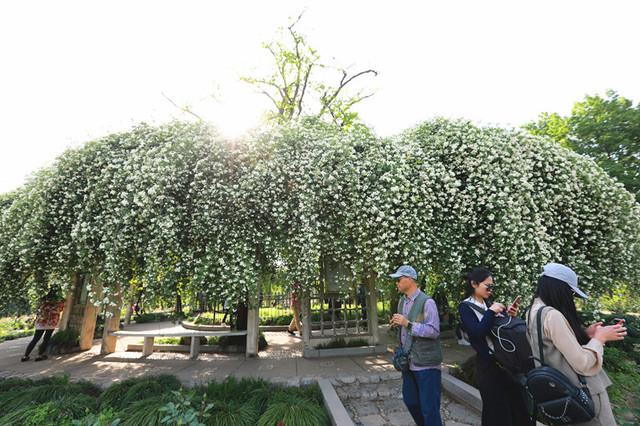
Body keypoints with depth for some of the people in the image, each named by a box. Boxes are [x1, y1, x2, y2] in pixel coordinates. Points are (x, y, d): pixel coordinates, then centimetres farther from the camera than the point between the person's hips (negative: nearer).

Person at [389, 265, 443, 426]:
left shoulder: (427, 302, -18)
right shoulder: (402, 301, 7)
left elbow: (434, 331, -24)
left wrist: (407, 323, -27)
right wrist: (397, 323, 2)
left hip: (426, 364, -8)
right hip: (409, 362, 8)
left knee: (429, 407, 4)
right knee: (410, 401, 21)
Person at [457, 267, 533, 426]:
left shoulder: (490, 303, 6)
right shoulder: (465, 307, -10)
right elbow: (477, 332, -21)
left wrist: (510, 316, -7)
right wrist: (491, 312, -21)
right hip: (488, 364, -6)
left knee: (518, 403, 16)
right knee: (496, 408, 9)